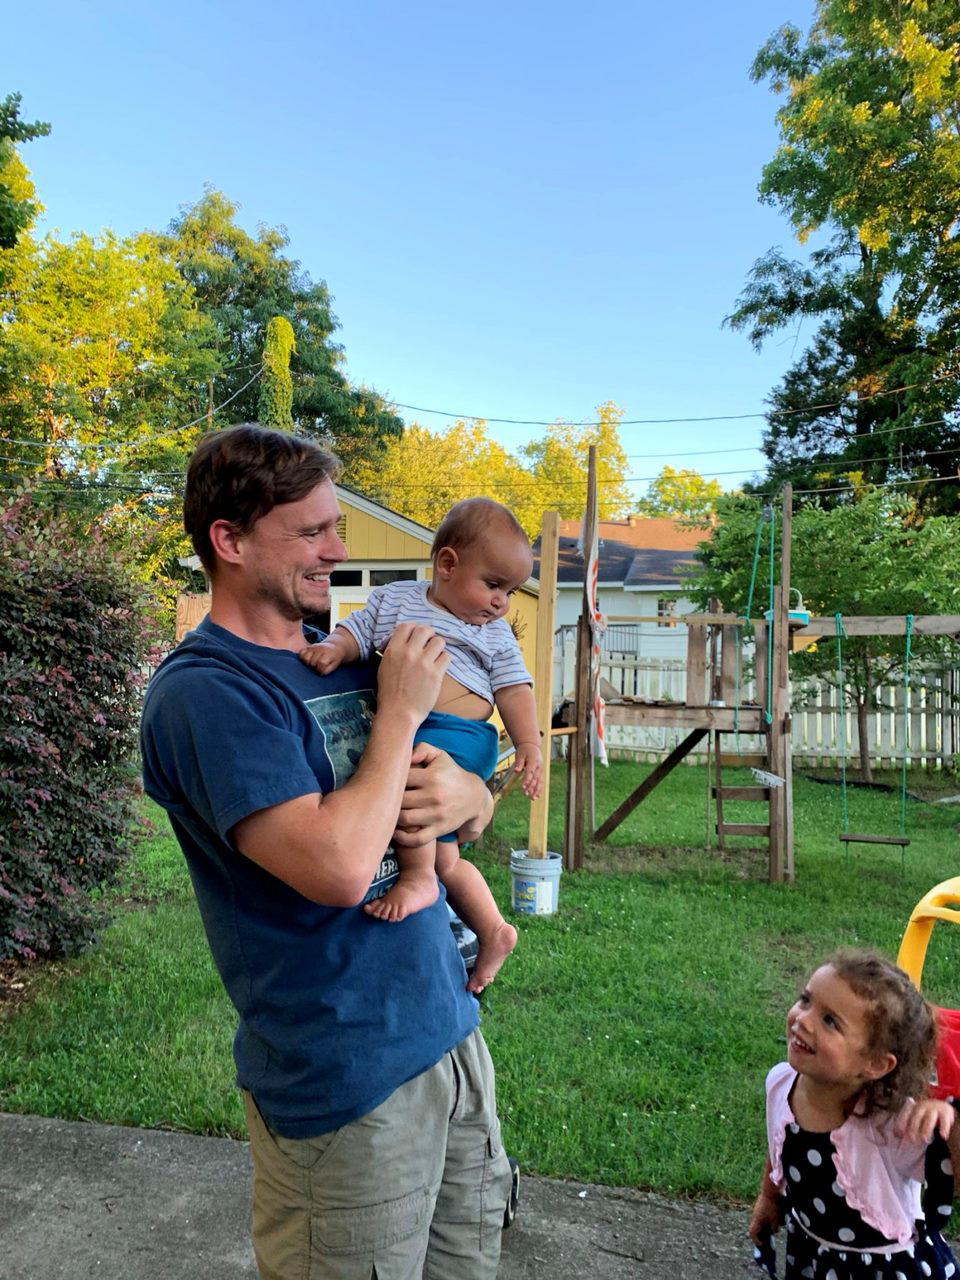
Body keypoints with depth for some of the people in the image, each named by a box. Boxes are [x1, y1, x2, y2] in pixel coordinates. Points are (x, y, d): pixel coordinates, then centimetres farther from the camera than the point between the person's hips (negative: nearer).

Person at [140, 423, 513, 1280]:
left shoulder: (348, 658, 6)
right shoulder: (202, 690, -18)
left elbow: (477, 805, 13)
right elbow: (338, 867, -29)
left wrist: (465, 797, -11)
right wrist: (401, 713, -17)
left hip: (449, 1026, 7)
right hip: (346, 1078, -7)